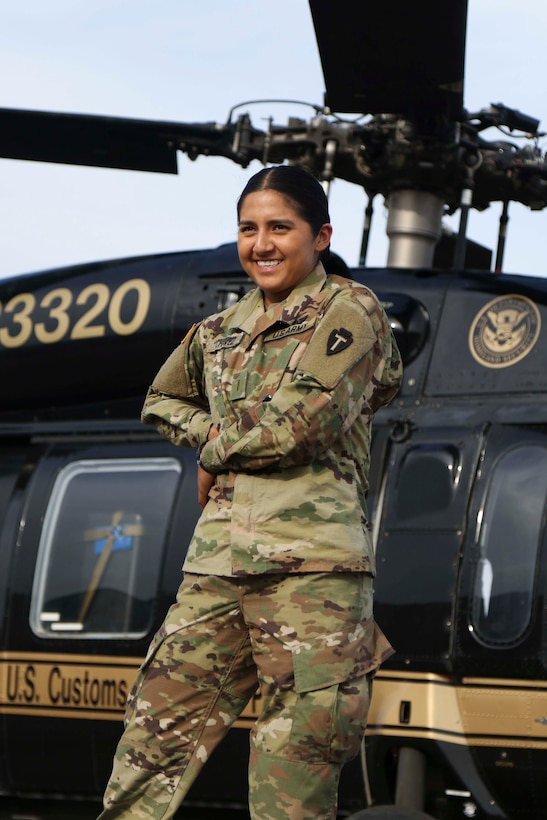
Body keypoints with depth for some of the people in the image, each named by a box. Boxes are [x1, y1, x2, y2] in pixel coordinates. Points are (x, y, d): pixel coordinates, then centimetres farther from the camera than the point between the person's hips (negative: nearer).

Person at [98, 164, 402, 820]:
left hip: (311, 561, -6)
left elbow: (306, 421, -9)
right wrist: (211, 431, 16)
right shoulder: (220, 331, 21)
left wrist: (217, 454, 4)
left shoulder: (347, 310, 3)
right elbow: (162, 401, 37)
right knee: (155, 734, 0)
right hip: (216, 562, 6)